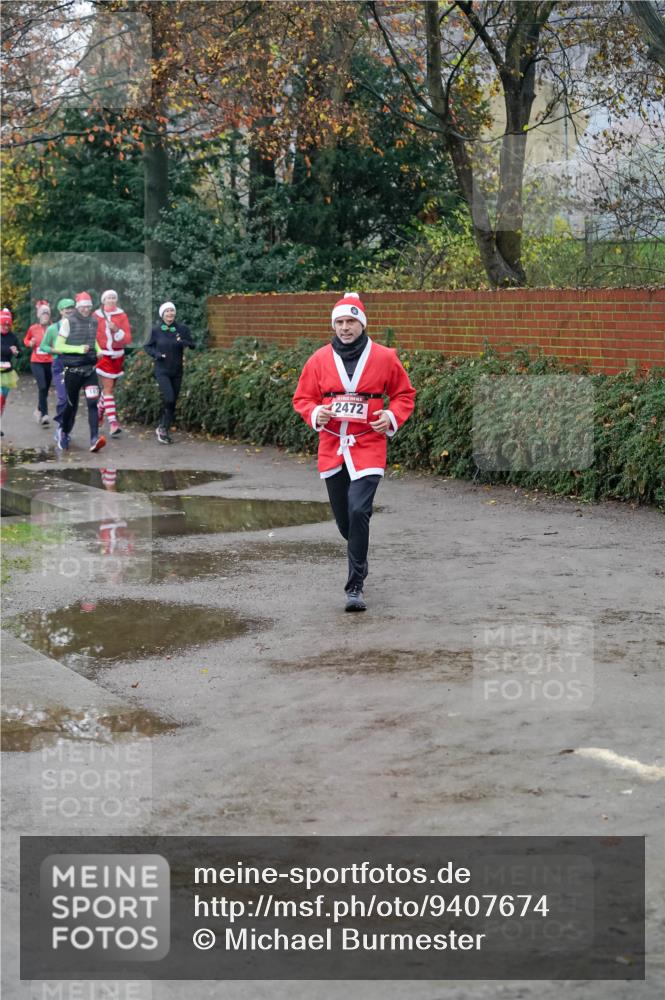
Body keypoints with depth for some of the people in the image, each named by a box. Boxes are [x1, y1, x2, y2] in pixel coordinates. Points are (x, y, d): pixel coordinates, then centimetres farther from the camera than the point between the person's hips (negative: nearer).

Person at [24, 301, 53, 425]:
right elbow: (26, 340, 17)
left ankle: (39, 410, 34)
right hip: (36, 362, -1)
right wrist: (30, 343, -3)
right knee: (42, 387, -18)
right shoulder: (33, 328, -1)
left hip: (49, 362, 1)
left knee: (45, 389, 10)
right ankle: (44, 415, -19)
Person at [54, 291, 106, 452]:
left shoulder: (94, 321, 8)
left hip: (90, 368, 3)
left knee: (93, 403, -12)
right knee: (71, 404, 9)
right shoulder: (68, 321, -7)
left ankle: (94, 439, -19)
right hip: (73, 370, -3)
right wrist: (78, 349, -19)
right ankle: (63, 432, 33)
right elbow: (58, 346, -8)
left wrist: (98, 350, 5)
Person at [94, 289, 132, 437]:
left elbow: (128, 338, -4)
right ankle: (113, 423, -16)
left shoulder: (122, 315, 2)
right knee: (108, 388, -10)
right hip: (103, 356, -3)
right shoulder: (96, 315, -1)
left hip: (117, 356, 3)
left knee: (109, 388, 12)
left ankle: (99, 413, 35)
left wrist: (117, 330, -19)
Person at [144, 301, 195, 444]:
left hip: (177, 372, 3)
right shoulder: (156, 330, -4)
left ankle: (164, 429, 21)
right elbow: (148, 346, 7)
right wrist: (156, 354, -12)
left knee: (173, 403, 7)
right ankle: (163, 428, 0)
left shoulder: (182, 328, -1)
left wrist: (183, 342, -19)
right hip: (162, 371, -3)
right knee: (169, 399, -17)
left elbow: (192, 345, 2)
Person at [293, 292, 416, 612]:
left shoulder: (384, 357, -1)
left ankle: (355, 587, -11)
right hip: (331, 446, 3)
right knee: (343, 518, 12)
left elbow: (405, 394, 9)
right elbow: (302, 398, 9)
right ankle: (359, 558, 44)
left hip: (368, 445, -3)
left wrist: (392, 417, -9)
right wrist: (315, 414, -12)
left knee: (358, 511, -18)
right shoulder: (320, 359, 2)